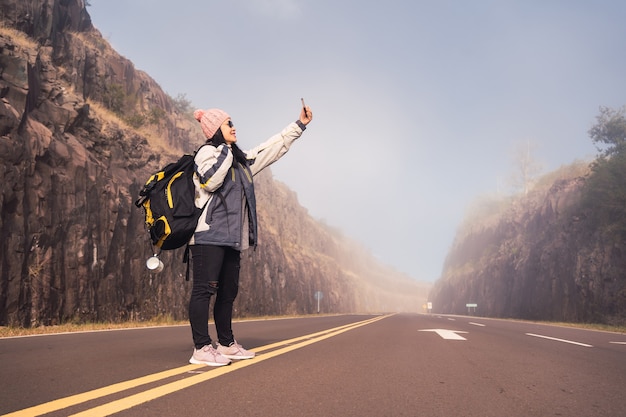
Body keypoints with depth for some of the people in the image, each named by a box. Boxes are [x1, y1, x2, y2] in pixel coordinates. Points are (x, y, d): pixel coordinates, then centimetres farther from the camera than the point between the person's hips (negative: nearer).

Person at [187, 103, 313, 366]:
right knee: (204, 288, -9)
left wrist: (299, 125, 27)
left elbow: (272, 148, 26)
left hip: (231, 237, 9)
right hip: (209, 234, -9)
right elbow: (210, 180, -20)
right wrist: (225, 150, -10)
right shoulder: (207, 152, -1)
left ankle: (226, 344, 18)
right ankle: (201, 349, -9)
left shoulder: (240, 159, 23)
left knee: (228, 291, 10)